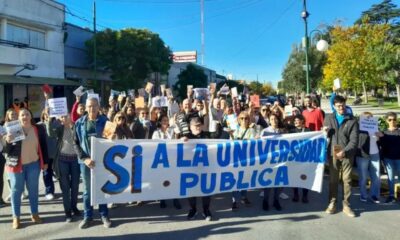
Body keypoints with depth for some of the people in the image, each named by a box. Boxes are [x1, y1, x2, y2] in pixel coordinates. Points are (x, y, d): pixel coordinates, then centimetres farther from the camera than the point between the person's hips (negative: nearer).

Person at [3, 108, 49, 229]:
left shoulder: (39, 129, -2)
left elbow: (43, 146, 6)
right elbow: (6, 151, -6)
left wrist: (45, 162, 6)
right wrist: (7, 142, -26)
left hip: (33, 164, 1)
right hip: (16, 164, -1)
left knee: (33, 189, 10)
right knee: (16, 190, 8)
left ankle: (34, 214, 23)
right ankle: (16, 217, 18)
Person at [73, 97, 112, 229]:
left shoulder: (105, 121, -1)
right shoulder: (79, 123, 1)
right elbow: (76, 143, 1)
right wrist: (84, 158, -11)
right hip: (86, 161, 1)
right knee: (87, 190, 11)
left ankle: (104, 216, 23)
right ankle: (88, 216, 24)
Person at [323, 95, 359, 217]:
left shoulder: (352, 121, 1)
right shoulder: (328, 118, 9)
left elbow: (354, 141, -7)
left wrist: (345, 151, -20)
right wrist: (325, 132, -11)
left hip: (347, 154, -1)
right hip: (332, 154, 2)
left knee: (347, 179, 3)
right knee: (333, 179, 8)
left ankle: (346, 205, 13)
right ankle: (332, 203, 17)